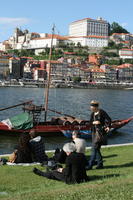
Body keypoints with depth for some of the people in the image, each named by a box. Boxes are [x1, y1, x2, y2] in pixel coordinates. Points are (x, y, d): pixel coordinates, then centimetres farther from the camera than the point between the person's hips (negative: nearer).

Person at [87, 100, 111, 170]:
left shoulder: (102, 112, -11)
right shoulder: (93, 114, 10)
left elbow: (108, 120, -10)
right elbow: (90, 122, 9)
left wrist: (108, 127, -23)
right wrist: (94, 122, -12)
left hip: (100, 132, -8)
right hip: (94, 131, 8)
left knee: (94, 148, -10)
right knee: (97, 148, 11)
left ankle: (90, 164, -7)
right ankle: (100, 164, 22)